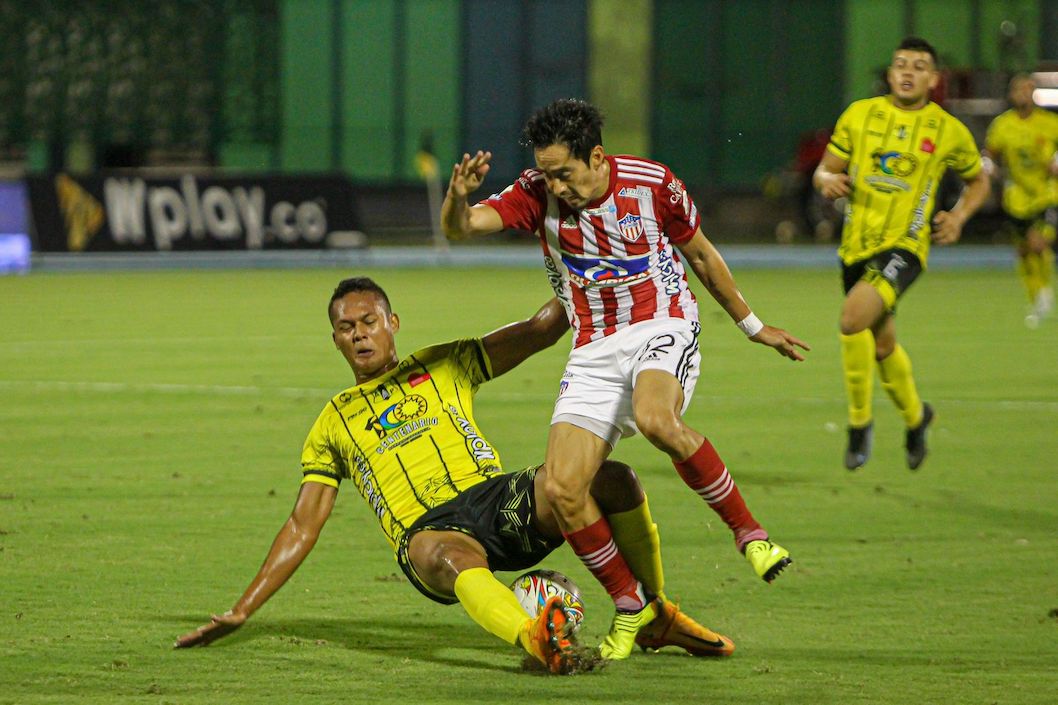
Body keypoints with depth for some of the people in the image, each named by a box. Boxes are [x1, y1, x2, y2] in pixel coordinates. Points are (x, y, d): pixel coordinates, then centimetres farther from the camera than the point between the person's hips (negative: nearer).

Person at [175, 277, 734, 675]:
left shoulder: (443, 367, 24)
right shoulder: (334, 422, 24)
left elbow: (540, 330, 21)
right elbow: (303, 527, 22)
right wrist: (241, 612, 16)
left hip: (494, 497, 2)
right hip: (426, 534, -2)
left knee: (613, 479, -23)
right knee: (453, 556, -43)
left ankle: (657, 619, -3)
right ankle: (540, 642, -72)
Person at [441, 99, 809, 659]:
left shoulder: (652, 183, -8)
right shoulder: (538, 193, -5)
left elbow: (701, 255, 9)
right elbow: (459, 229, -15)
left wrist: (752, 326, 19)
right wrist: (458, 196, -40)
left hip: (661, 328, -3)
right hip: (594, 352, 3)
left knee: (656, 420, -37)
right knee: (561, 488, -13)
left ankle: (748, 532, -18)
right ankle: (630, 605, 8)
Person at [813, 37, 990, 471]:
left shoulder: (949, 131, 1)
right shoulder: (859, 114, 5)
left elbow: (977, 181, 17)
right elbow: (825, 170, 10)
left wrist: (958, 216, -2)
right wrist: (828, 180, -14)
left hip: (904, 245, -4)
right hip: (856, 245, 4)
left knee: (854, 317, -28)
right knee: (882, 345, 17)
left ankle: (859, 422, -13)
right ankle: (914, 416, 45)